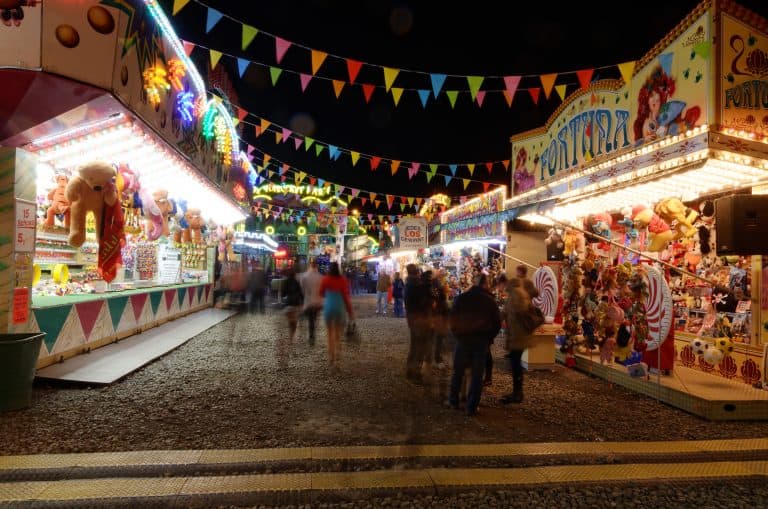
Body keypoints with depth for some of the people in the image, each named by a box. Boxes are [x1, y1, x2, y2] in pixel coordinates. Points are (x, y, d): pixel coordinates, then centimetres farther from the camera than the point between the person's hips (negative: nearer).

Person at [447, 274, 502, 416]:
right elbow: (497, 323, 0)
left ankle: (453, 401, 22)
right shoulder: (490, 301, -1)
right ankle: (472, 407, 7)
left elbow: (451, 318, 1)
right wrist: (488, 338, 8)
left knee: (458, 372, 14)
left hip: (463, 339, 1)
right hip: (482, 341, -1)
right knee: (477, 375, 5)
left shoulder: (461, 298, 1)